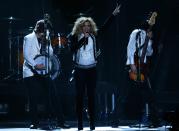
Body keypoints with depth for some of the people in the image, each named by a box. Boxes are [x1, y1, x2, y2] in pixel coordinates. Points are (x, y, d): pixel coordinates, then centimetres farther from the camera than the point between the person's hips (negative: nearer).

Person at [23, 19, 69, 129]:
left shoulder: (45, 39, 15)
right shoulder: (29, 38, -2)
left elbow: (50, 53, 7)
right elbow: (26, 55, -11)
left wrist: (47, 42, -7)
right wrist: (35, 65, -22)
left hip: (43, 71, 5)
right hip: (31, 72, -5)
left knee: (52, 95, -2)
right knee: (34, 97, -5)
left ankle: (60, 121, 0)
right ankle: (35, 122, 6)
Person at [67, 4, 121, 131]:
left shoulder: (94, 35, 4)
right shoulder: (74, 37, -2)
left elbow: (105, 26, 5)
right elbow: (73, 49, -15)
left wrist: (113, 14, -2)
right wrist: (84, 38, -18)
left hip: (92, 69, 2)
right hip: (80, 69, -2)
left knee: (91, 95, 3)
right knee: (80, 95, 0)